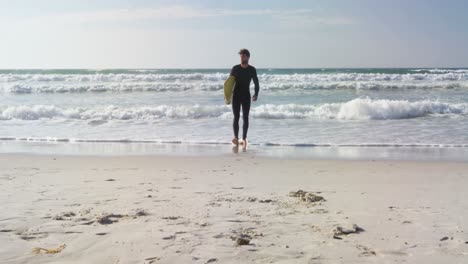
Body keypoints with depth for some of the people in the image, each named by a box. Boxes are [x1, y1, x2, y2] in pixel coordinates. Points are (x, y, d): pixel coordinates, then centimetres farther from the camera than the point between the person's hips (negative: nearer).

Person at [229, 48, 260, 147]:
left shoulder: (252, 70, 0)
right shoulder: (235, 68, -1)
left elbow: (256, 83, 4)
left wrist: (256, 94, -11)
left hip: (246, 96, 1)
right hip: (236, 95, -1)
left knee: (245, 117, 2)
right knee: (236, 117, -8)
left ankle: (244, 138, 7)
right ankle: (236, 137, -11)